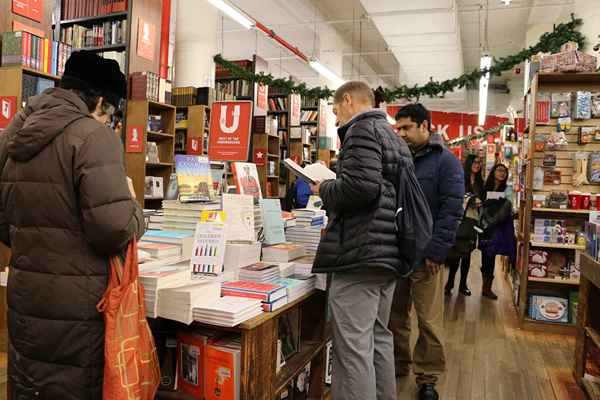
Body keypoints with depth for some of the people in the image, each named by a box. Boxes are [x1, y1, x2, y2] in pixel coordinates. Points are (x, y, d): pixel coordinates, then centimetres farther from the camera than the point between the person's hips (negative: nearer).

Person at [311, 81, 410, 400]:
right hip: (389, 252, 10)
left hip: (361, 253, -10)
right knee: (379, 339, 18)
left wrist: (324, 190, -5)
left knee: (353, 347, -5)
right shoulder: (395, 137, 22)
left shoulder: (362, 128, -7)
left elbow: (361, 186, -22)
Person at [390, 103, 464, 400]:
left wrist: (436, 252, -15)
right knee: (395, 315, 12)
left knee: (429, 320, 1)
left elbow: (451, 210, -9)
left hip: (425, 254, -5)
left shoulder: (445, 161, -3)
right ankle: (398, 365, 29)